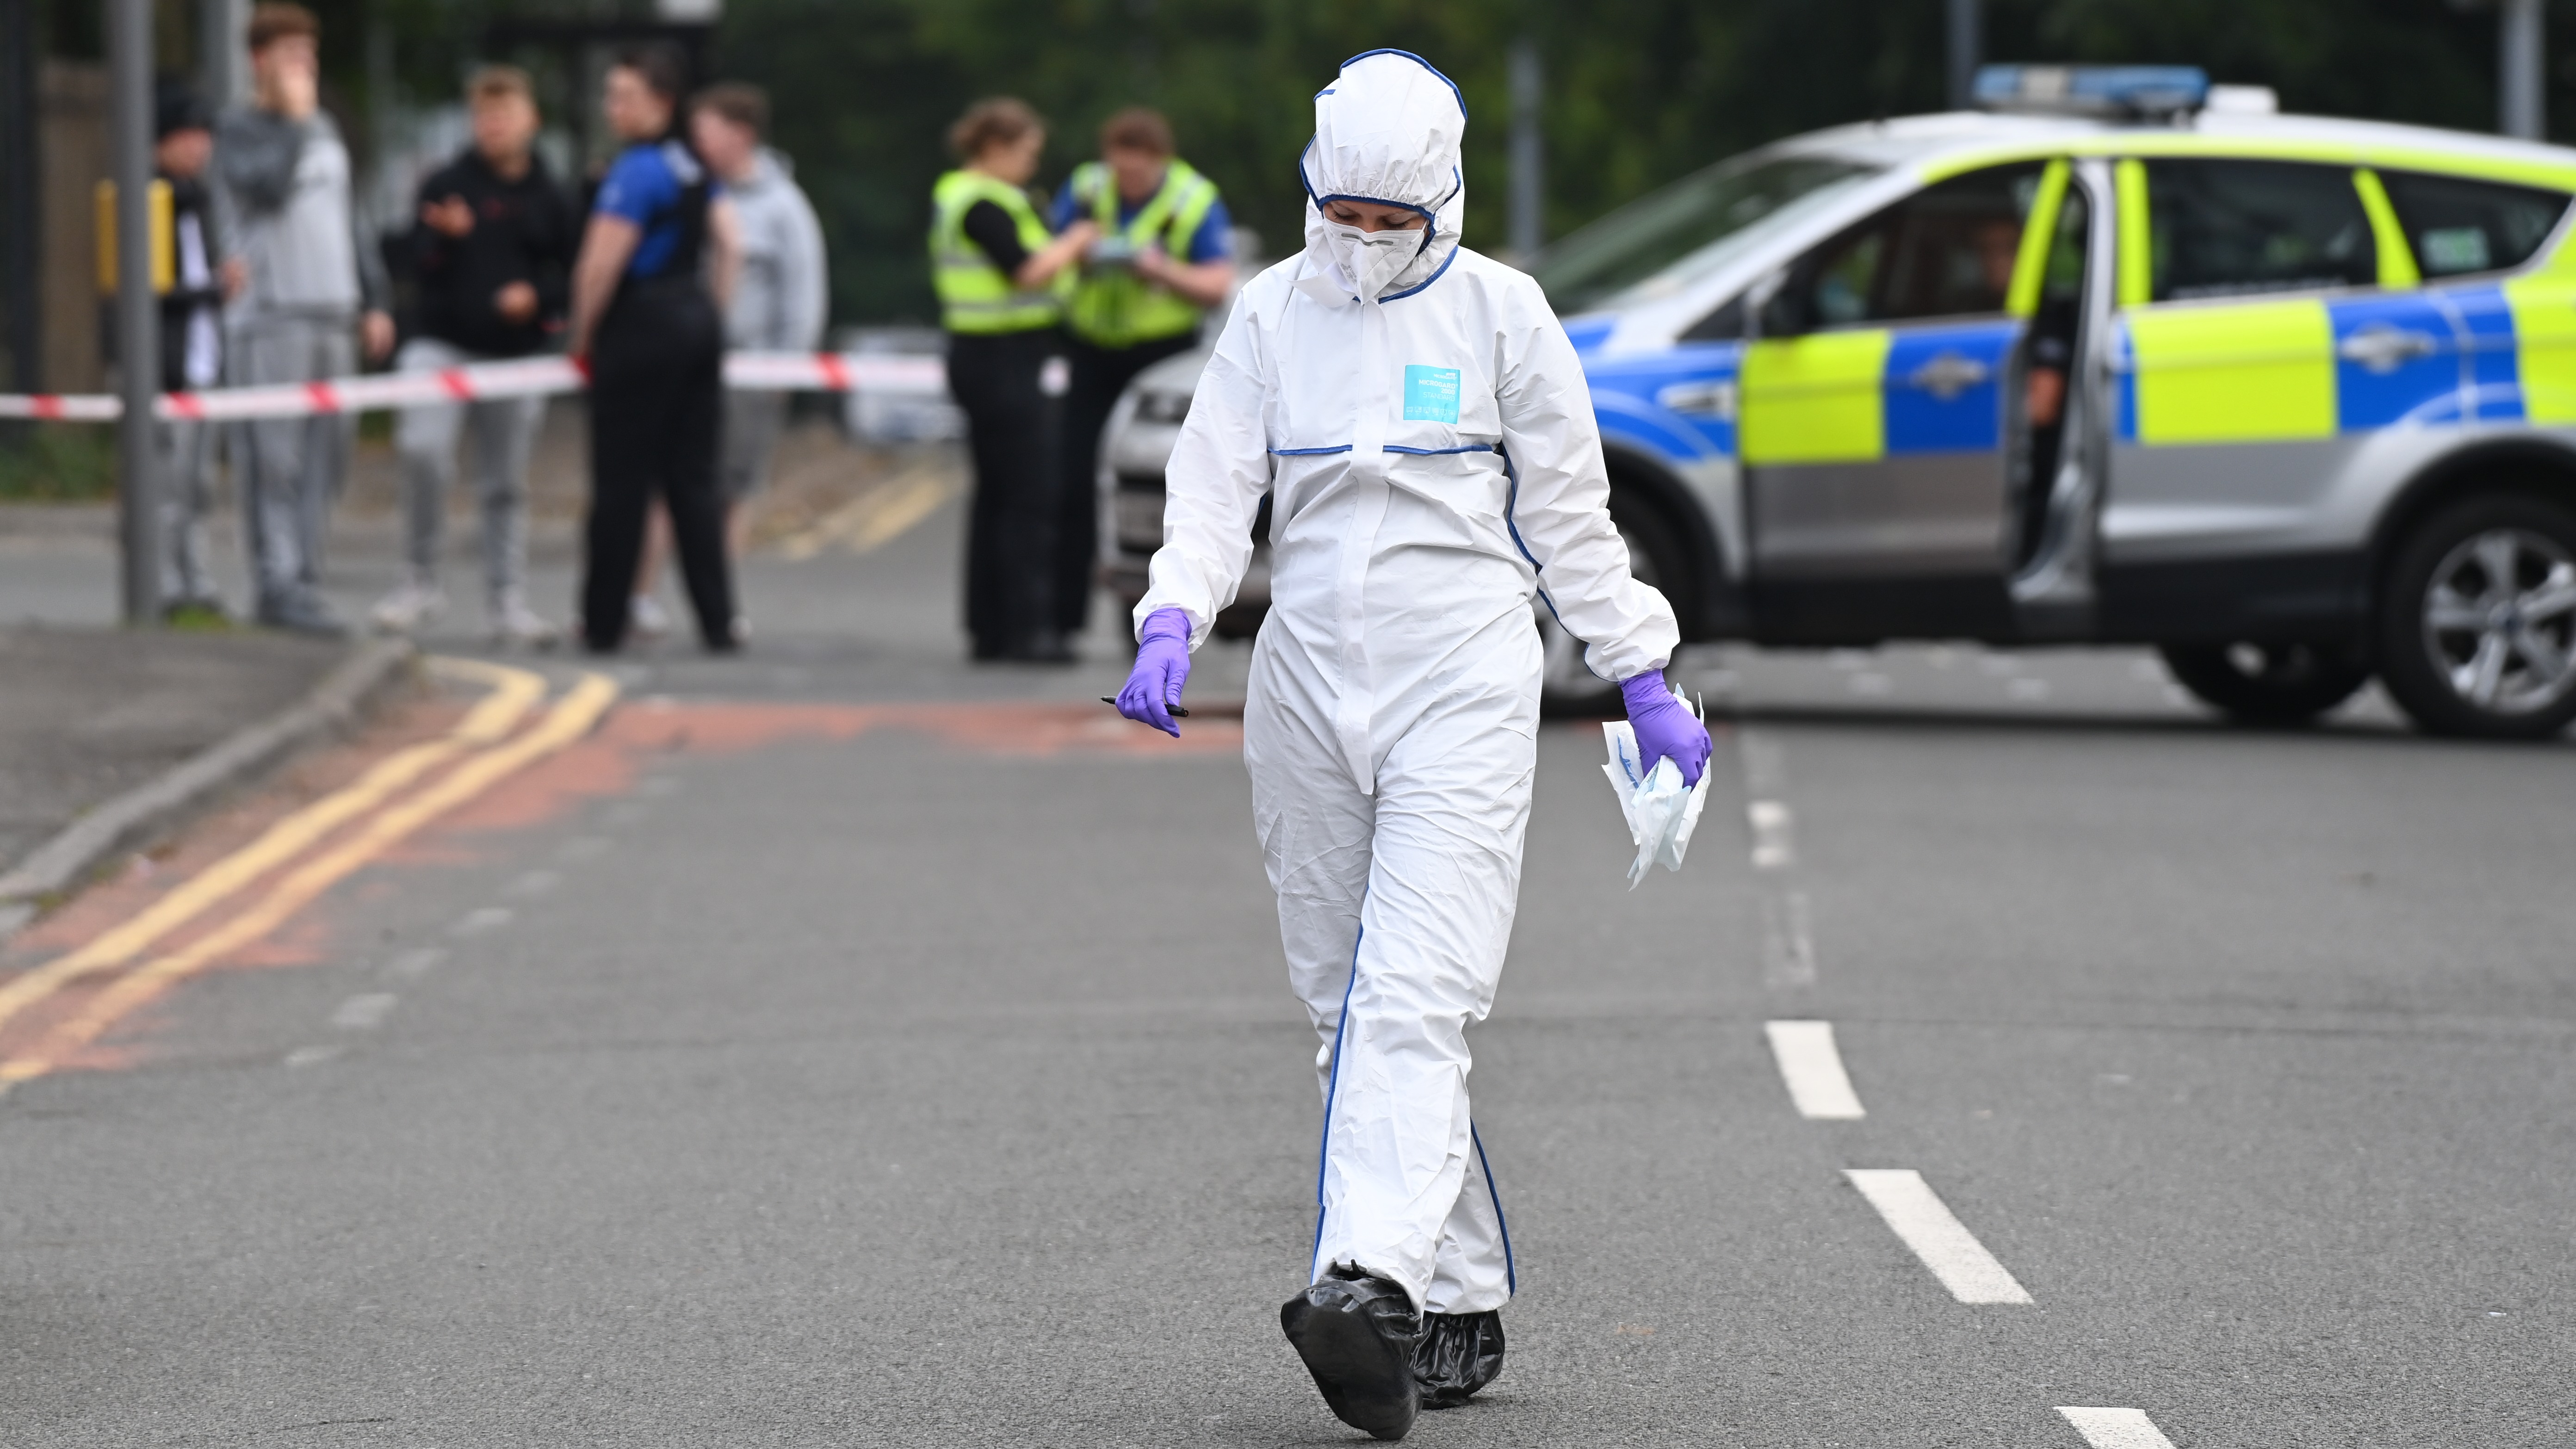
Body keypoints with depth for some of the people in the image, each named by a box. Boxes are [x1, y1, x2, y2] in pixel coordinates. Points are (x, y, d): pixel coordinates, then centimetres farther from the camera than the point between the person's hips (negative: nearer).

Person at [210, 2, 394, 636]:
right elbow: (267, 184, -22)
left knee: (324, 458, 6)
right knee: (275, 459, -9)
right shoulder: (239, 130, -3)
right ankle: (281, 588, -11)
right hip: (270, 316, -7)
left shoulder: (325, 130, 19)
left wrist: (373, 302, 19)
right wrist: (294, 116, -11)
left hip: (333, 316, 7)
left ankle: (301, 579, 11)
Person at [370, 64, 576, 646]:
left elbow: (570, 271, 11)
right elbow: (420, 263, -2)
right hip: (446, 345, -2)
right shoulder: (445, 187, 3)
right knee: (422, 448, -23)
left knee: (507, 485, 6)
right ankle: (422, 580, -9)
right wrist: (445, 238, -22)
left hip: (517, 353, 2)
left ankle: (508, 601, 14)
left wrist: (537, 294, -8)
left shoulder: (550, 200, 8)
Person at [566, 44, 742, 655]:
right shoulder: (695, 165, 11)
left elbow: (600, 266, -18)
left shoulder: (635, 172, -15)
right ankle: (718, 622, 4)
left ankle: (604, 623, 4)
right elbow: (727, 247, 16)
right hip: (699, 324, 8)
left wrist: (583, 336, -5)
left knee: (622, 483, -1)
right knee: (692, 479, 9)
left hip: (643, 329, -8)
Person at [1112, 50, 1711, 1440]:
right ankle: (1462, 1303, 14)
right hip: (1309, 684, 4)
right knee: (1345, 1009, 5)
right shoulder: (1271, 315, 10)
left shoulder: (1498, 313, 3)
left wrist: (1644, 683, 7)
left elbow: (1568, 517, 8)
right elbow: (1213, 490, 4)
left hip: (1462, 684, -4)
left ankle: (1372, 1284, -29)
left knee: (1413, 999, -16)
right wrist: (1173, 621, -15)